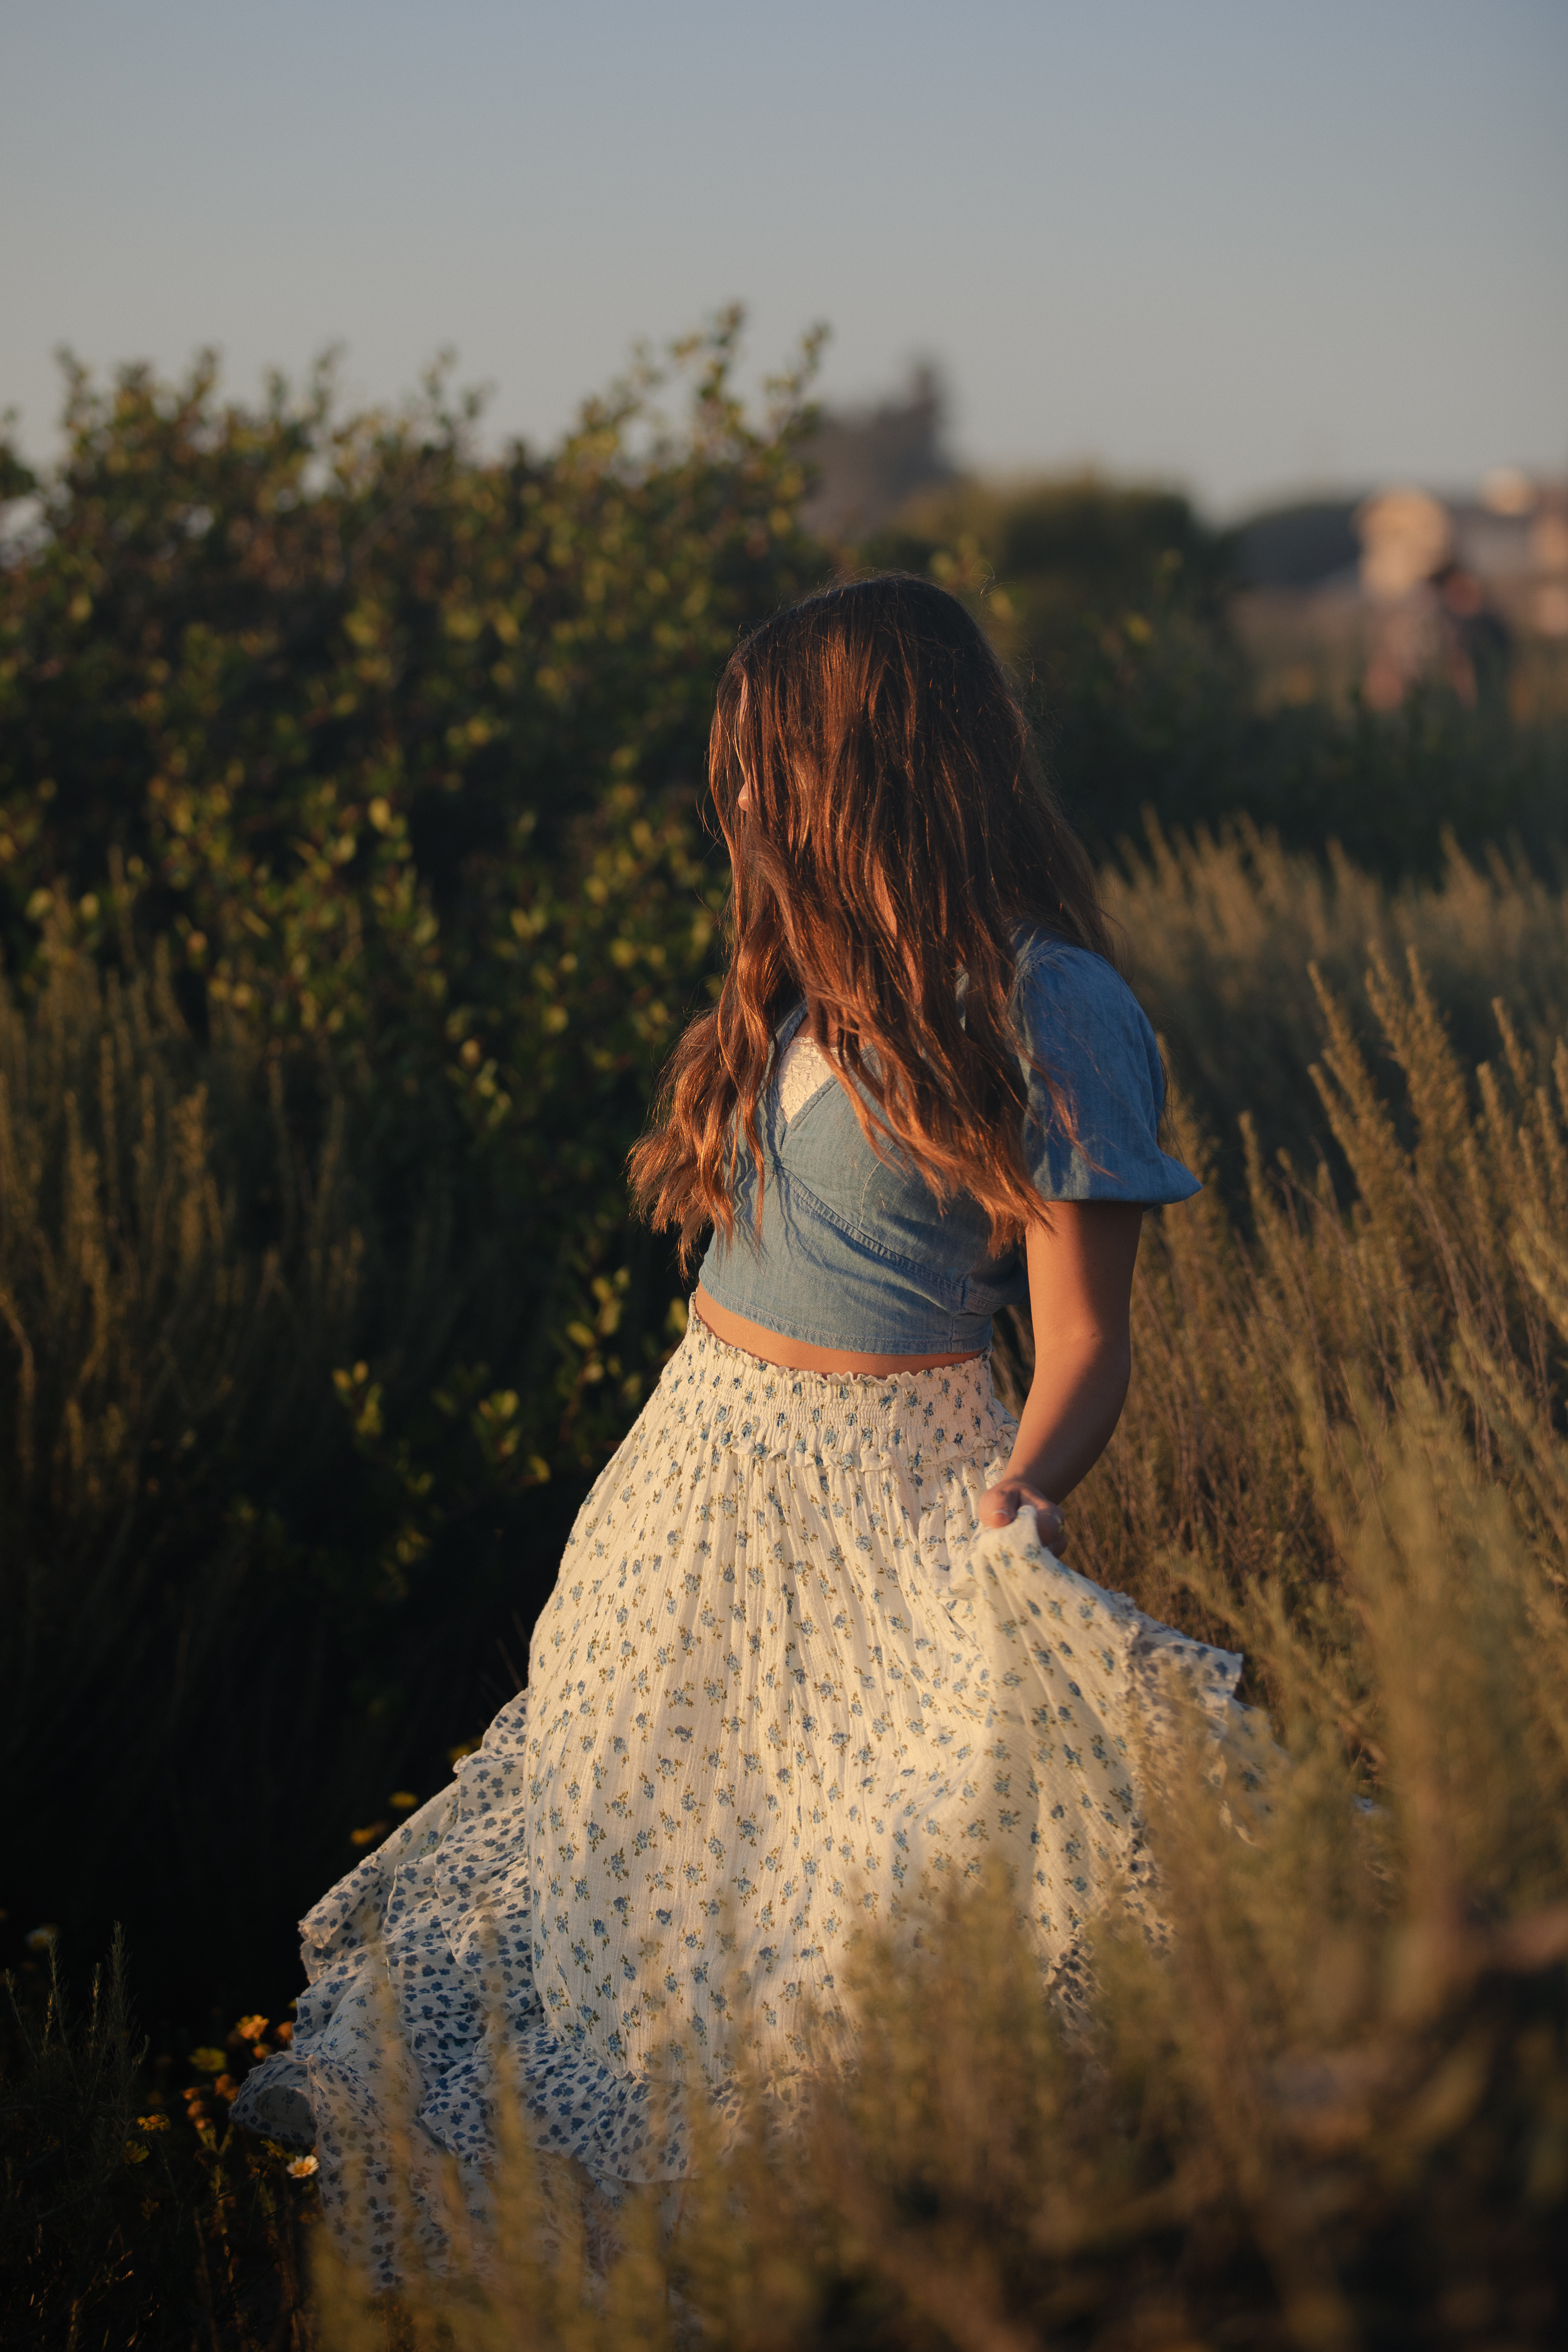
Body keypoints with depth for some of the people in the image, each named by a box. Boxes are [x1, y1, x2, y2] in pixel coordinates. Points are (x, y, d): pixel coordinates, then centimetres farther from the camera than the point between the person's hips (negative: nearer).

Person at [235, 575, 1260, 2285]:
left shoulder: (1049, 1011, -15)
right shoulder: (815, 972, 7)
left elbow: (1083, 1345, -16)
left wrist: (1016, 1504, -33)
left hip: (884, 1498, -7)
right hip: (702, 1450, 7)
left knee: (886, 1895, 2)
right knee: (619, 1829, 17)